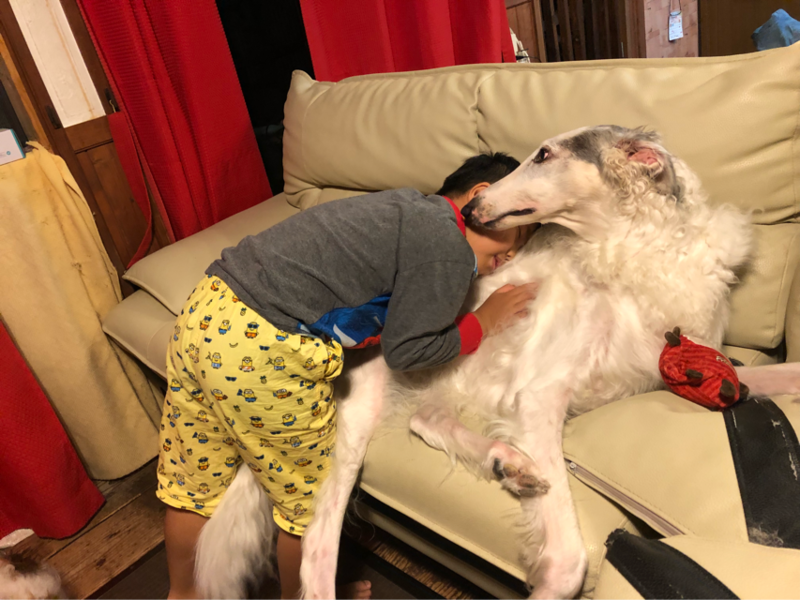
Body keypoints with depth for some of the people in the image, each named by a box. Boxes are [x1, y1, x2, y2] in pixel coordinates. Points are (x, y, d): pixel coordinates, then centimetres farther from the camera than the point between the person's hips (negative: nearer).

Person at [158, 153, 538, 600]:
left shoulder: (409, 206, 17)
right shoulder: (449, 249, -8)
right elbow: (405, 350, -5)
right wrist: (485, 323, 7)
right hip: (263, 350, -9)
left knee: (193, 483, 27)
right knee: (310, 495, 17)